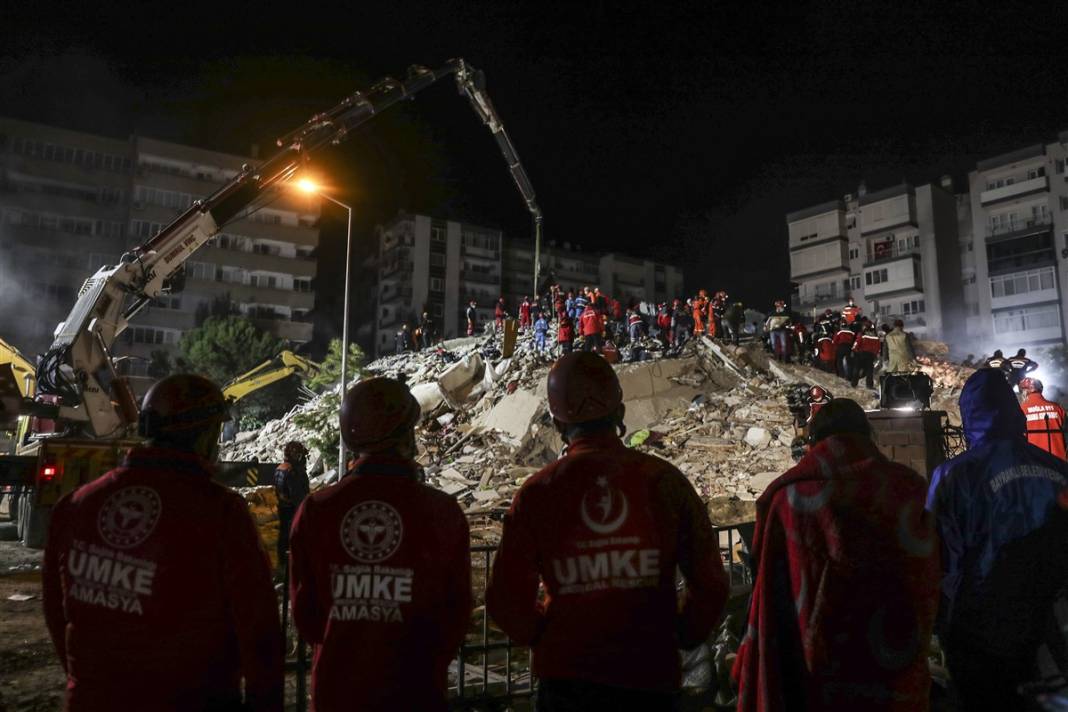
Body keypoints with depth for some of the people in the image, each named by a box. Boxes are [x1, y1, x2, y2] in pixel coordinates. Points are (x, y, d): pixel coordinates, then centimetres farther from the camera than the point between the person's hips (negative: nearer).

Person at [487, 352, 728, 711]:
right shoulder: (664, 480, -9)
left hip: (565, 673, 0)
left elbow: (507, 600, -6)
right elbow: (710, 583, -4)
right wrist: (681, 636, 11)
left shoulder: (537, 492, -10)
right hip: (650, 676, 1)